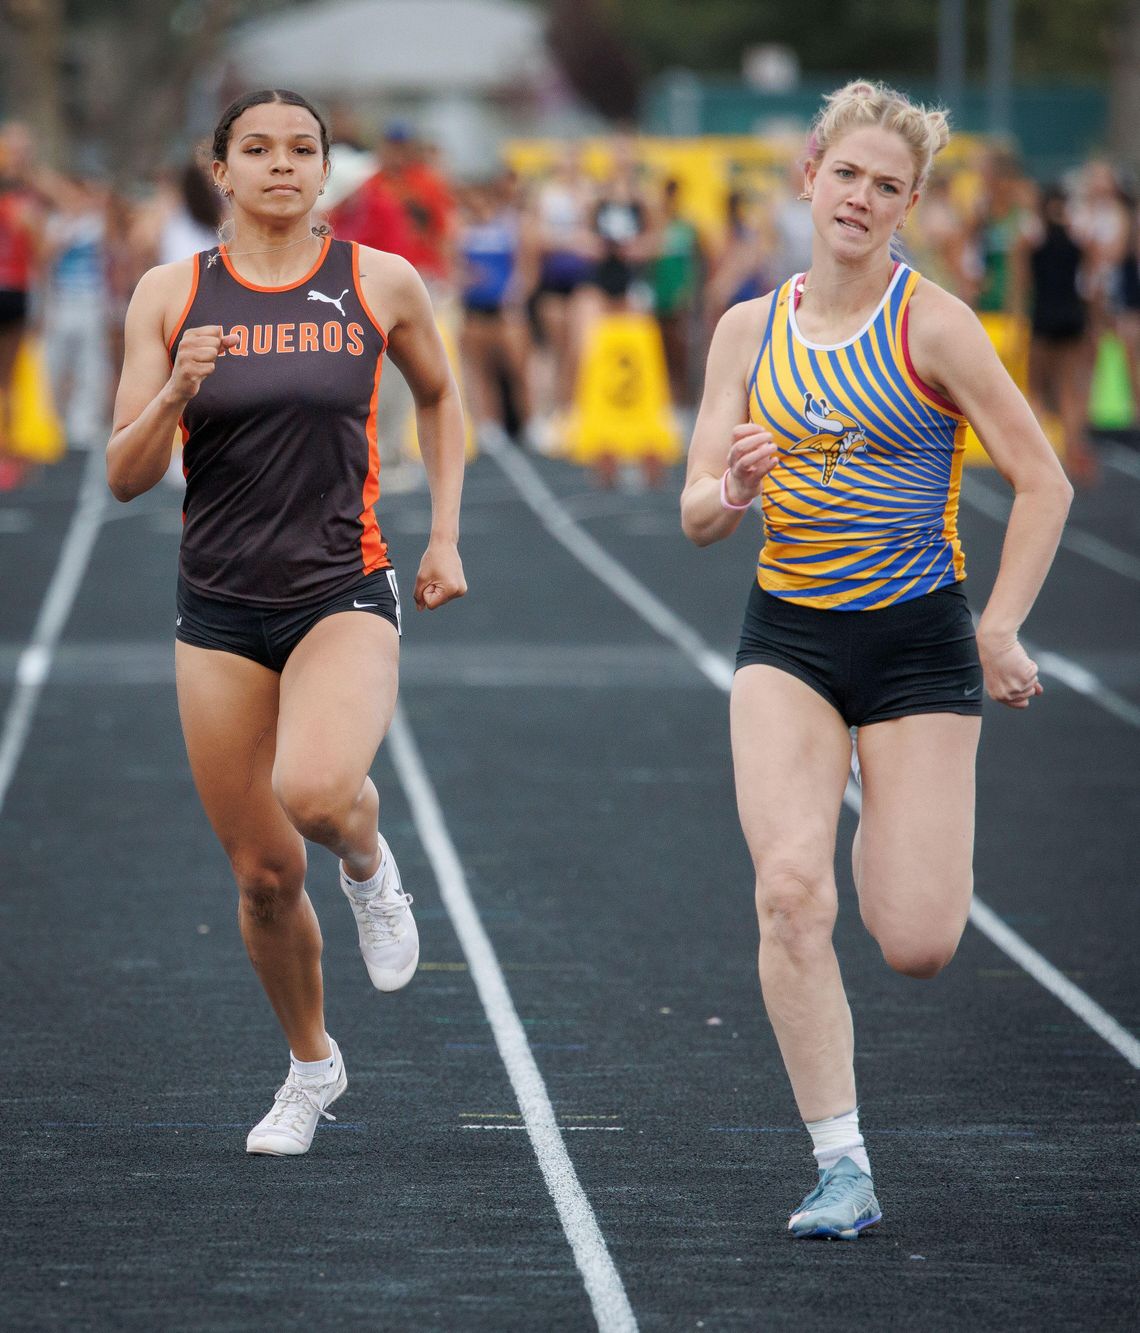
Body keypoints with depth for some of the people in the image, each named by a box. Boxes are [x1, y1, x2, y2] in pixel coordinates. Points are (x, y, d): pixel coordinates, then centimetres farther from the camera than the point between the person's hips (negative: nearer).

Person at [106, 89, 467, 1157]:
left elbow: (439, 397, 19)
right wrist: (175, 394, -19)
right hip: (220, 611, 2)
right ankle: (310, 1067, 30)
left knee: (315, 793, -31)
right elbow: (123, 477, -1)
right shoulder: (171, 295, 0)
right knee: (263, 874, 6)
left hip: (344, 596, -2)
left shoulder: (380, 284, 0)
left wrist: (444, 537, 11)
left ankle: (368, 863, 5)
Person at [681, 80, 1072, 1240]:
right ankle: (841, 1168, -12)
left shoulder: (932, 325, -8)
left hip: (917, 643, -2)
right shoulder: (749, 330, 3)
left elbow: (1042, 483, -5)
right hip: (787, 640, 3)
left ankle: (902, 842, 33)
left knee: (916, 946, -6)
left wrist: (998, 632, -10)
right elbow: (695, 515, 6)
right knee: (789, 889, -20)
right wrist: (732, 491, -18)